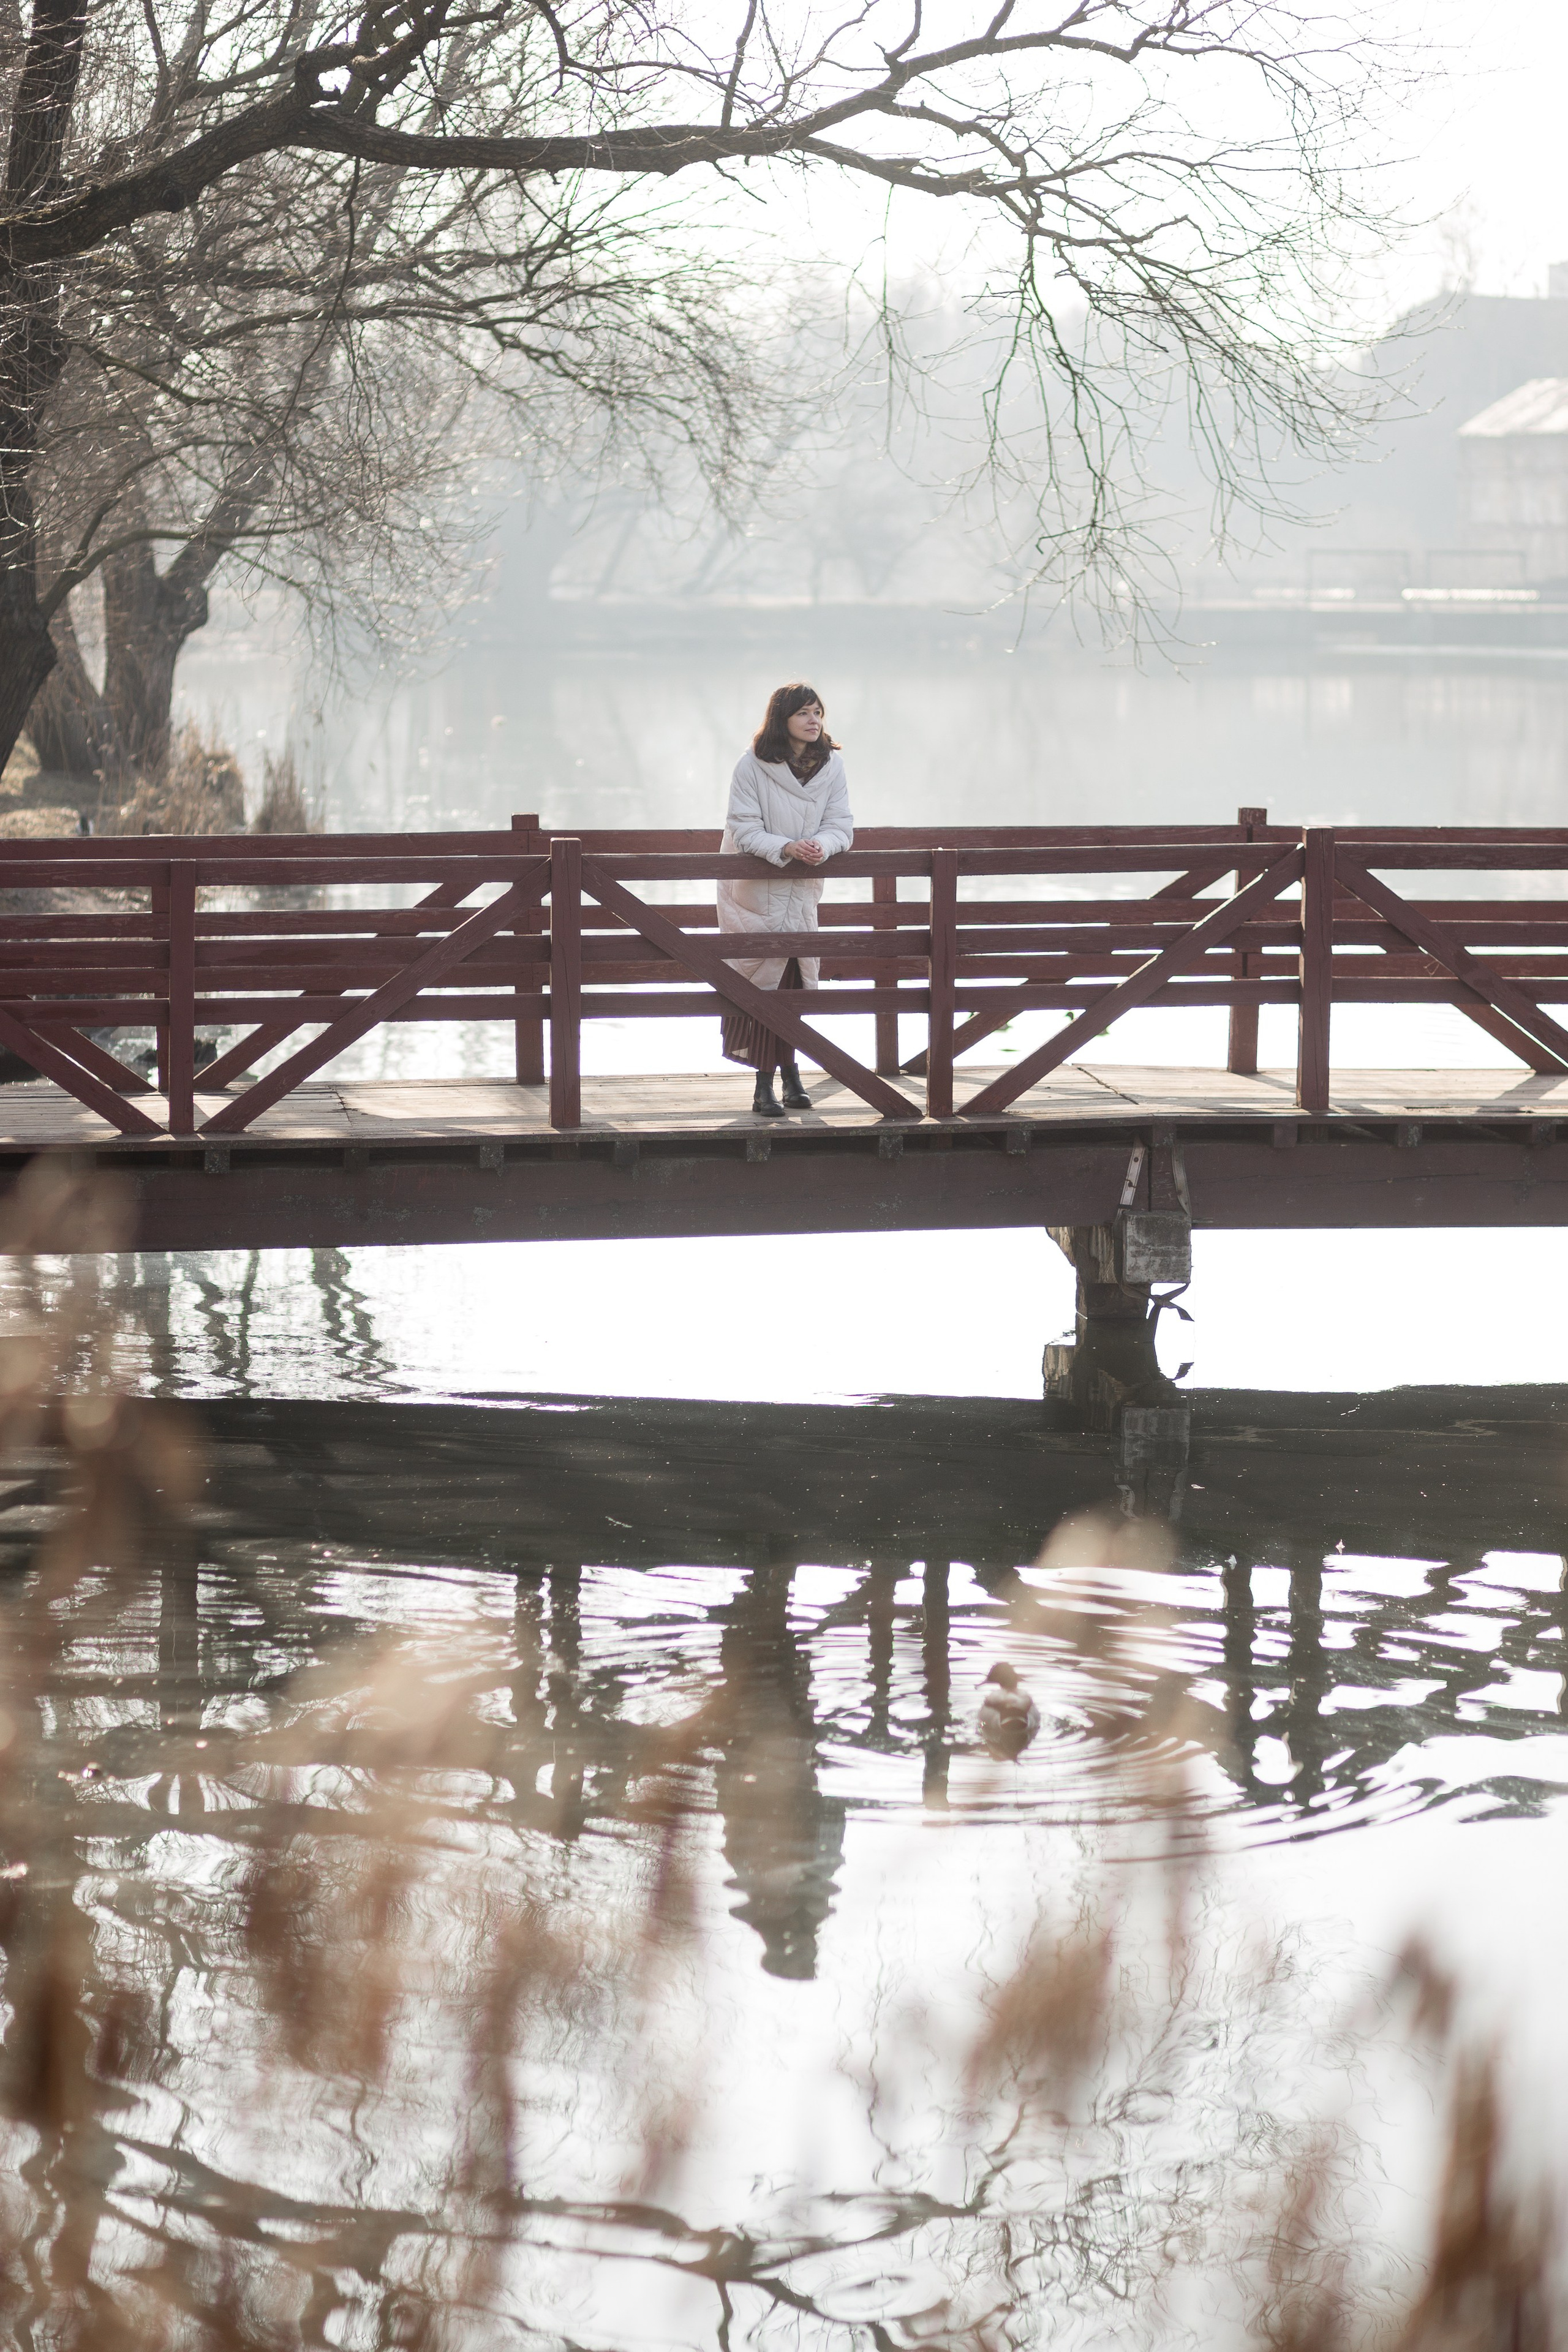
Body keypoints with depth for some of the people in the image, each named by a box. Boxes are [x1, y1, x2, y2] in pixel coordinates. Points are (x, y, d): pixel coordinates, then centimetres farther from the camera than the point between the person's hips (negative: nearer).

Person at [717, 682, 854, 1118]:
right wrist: (785, 848, -31)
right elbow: (744, 828, -15)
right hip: (755, 890, -4)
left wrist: (822, 845, -24)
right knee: (761, 980, -5)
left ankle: (789, 1071, 17)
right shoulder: (752, 766, -13)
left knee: (795, 981, 6)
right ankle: (764, 1084, -3)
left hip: (803, 890, 4)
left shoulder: (831, 766, -1)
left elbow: (841, 824, -2)